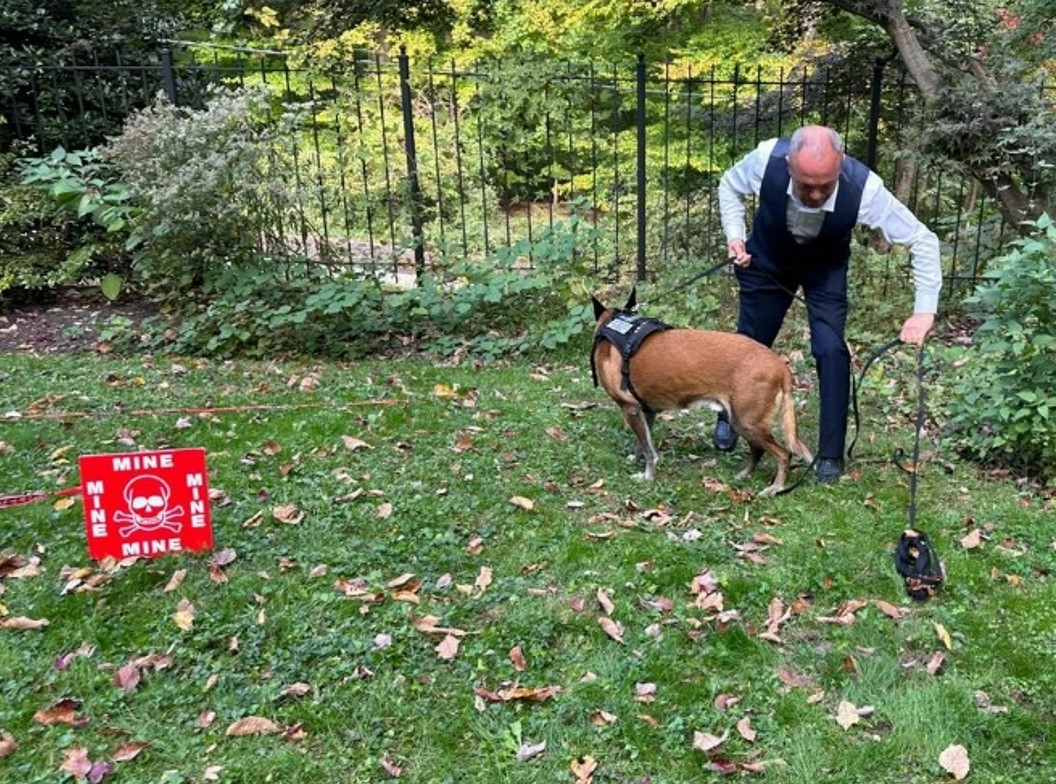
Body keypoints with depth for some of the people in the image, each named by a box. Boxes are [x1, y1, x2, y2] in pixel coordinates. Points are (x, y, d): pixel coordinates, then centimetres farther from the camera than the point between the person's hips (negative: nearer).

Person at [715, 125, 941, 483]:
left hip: (826, 270, -1)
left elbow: (923, 241, -26)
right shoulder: (766, 159, -36)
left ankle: (831, 453, 2)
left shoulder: (864, 187, -38)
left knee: (831, 350, -14)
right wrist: (735, 235, -23)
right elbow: (730, 185, -10)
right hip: (767, 260, 1)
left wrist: (925, 309, -32)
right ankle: (729, 417, 38)